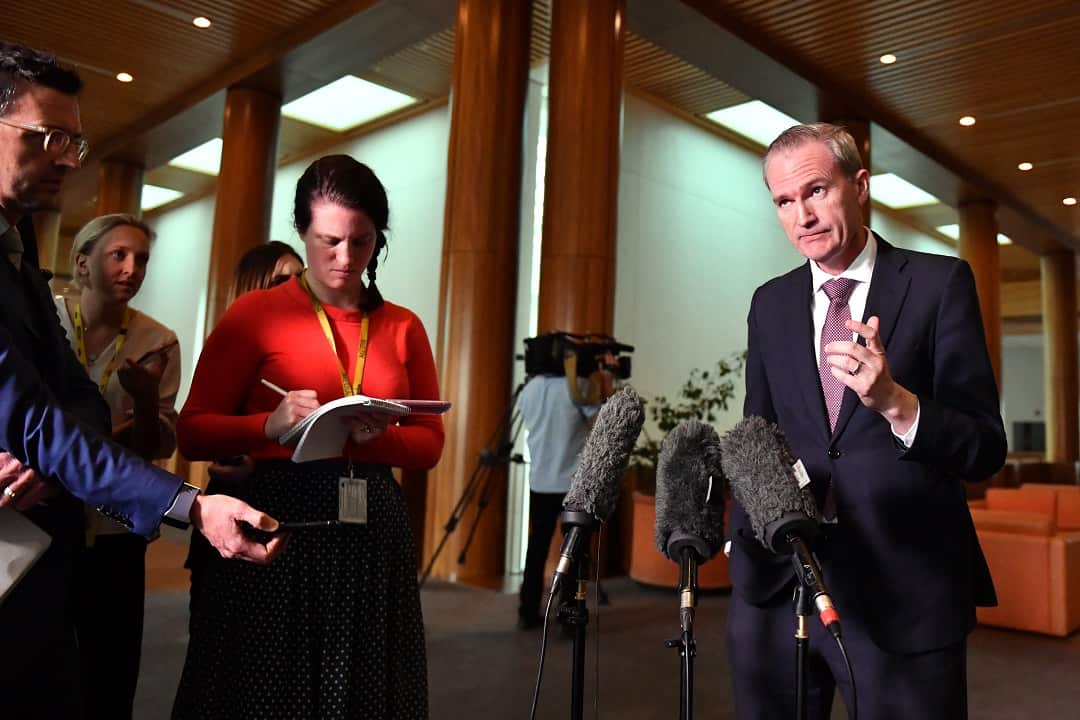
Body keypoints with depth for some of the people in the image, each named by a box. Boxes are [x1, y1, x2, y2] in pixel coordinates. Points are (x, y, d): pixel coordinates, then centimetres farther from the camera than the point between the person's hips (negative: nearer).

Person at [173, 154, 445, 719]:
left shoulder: (403, 328, 7)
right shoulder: (255, 313, -1)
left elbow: (430, 444, 8)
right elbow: (193, 432, -2)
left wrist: (378, 437, -12)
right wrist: (270, 426, -20)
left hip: (373, 530, 3)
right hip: (280, 522, -3)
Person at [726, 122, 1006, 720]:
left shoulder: (940, 282, -2)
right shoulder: (770, 303, 9)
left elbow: (986, 449, -6)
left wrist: (895, 402, -24)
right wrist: (745, 542, 7)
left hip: (903, 588, -3)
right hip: (776, 583, 3)